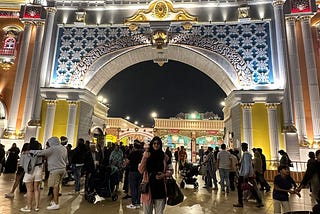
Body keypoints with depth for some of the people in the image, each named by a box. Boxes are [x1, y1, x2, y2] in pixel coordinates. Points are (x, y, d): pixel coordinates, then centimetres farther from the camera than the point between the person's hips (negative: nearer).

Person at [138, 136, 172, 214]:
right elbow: (141, 170, -5)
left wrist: (164, 175, -10)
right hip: (148, 186, -1)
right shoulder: (147, 154, 2)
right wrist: (145, 158, -16)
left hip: (160, 187, 1)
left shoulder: (164, 156, 4)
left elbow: (170, 171, 10)